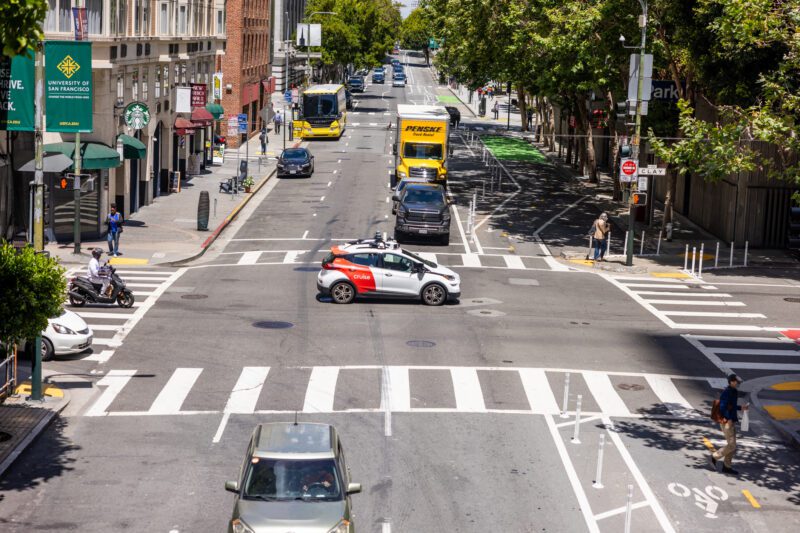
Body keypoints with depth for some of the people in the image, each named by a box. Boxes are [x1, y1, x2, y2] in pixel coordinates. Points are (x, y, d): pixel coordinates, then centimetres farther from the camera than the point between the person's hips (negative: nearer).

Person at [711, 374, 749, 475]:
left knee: (732, 445, 11)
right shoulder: (727, 392, -19)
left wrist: (741, 408, 13)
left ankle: (726, 467, 17)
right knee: (732, 445, -8)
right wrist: (729, 419, -24)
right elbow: (723, 407, -25)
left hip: (731, 421, 10)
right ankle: (715, 457, 8)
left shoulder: (733, 392, 12)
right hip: (726, 422, -10)